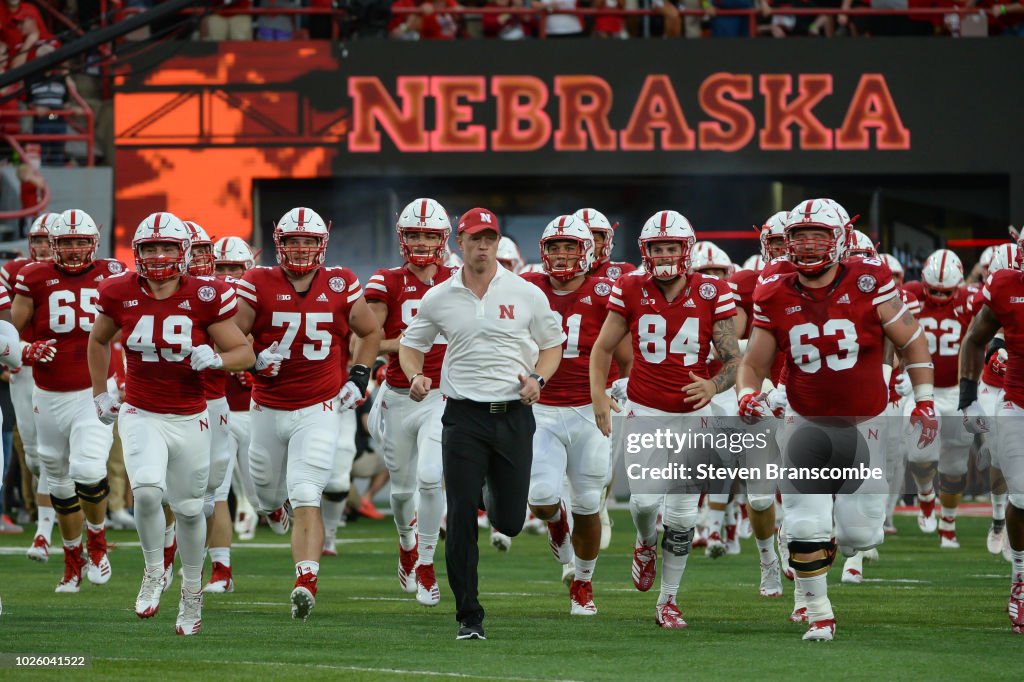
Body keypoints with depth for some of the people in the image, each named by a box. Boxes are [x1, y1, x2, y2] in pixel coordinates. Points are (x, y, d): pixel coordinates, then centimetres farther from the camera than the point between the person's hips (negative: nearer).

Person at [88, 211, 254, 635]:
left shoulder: (204, 297, -11)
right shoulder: (120, 294, -5)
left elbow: (245, 354, -4)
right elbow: (98, 340, 16)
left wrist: (214, 359, -24)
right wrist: (100, 394, 15)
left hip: (189, 418, 0)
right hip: (140, 414, 0)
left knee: (188, 508, 11)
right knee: (147, 490, -24)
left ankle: (192, 591, 33)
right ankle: (153, 573, 0)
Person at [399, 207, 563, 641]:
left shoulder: (526, 294, 2)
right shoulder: (439, 299, 4)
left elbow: (552, 345, 12)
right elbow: (411, 345, 15)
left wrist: (537, 379, -7)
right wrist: (415, 377, -6)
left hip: (514, 414, 0)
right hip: (464, 417, 0)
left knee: (510, 522, 5)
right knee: (462, 518, -7)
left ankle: (495, 495, 44)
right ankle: (468, 617, 1)